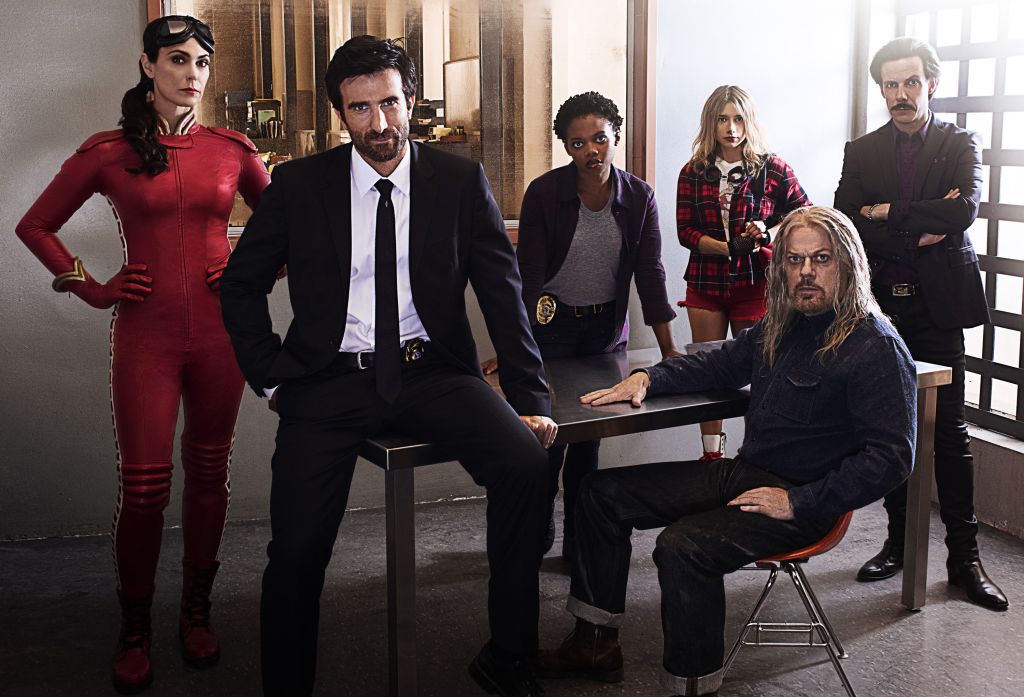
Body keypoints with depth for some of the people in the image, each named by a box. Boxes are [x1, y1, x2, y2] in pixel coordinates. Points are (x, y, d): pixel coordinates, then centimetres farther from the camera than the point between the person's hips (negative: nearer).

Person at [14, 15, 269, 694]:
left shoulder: (231, 148, 5)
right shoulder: (108, 152, 1)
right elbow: (36, 226, 11)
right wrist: (92, 288, 3)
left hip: (220, 327, 2)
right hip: (145, 331, -2)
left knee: (209, 473, 9)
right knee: (144, 485, -3)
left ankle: (197, 611, 25)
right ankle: (135, 630, 15)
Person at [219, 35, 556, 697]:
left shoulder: (461, 181, 4)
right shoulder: (298, 185, 5)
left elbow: (504, 293, 3)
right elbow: (241, 284, 14)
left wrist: (531, 399, -5)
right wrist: (272, 376, 3)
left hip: (433, 371, 1)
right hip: (332, 381, 0)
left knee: (527, 463, -24)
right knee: (297, 547, -15)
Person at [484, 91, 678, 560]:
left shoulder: (639, 198, -6)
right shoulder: (544, 193, -13)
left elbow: (650, 274, -7)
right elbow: (528, 274, -16)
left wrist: (669, 350, -12)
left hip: (607, 327, 2)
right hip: (551, 323, -2)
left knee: (590, 436, 7)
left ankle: (579, 540, 21)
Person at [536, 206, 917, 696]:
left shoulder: (877, 349, -15)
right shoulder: (781, 325, 10)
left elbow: (891, 456, -19)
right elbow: (722, 362, 24)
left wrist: (798, 503, -22)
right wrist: (646, 378, 8)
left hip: (801, 500, -9)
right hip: (742, 472, 9)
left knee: (682, 547, -33)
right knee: (603, 494, 5)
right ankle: (595, 646, 11)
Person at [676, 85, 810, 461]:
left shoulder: (772, 169, -2)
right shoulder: (693, 173, 4)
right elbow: (685, 230, 0)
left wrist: (766, 234, -12)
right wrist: (730, 247, -14)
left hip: (755, 283, -2)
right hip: (705, 283, 2)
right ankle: (711, 453, 14)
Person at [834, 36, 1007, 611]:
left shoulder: (960, 145, 5)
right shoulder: (862, 152, 10)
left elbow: (966, 208, -13)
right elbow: (847, 224, -3)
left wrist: (889, 213, -9)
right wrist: (920, 233, -9)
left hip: (938, 306, -2)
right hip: (882, 305, 2)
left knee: (950, 431, 1)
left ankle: (965, 556, 9)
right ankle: (899, 541, 20)